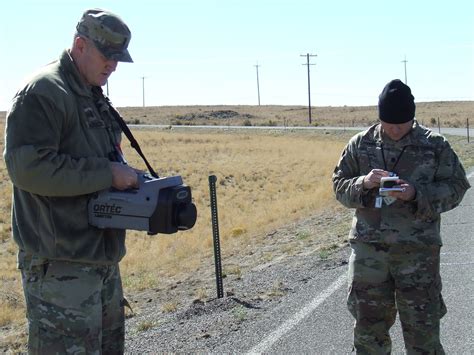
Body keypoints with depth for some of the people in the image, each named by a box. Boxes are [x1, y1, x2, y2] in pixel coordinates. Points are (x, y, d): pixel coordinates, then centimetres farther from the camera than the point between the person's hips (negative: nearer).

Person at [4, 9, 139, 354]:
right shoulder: (43, 92, -14)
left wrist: (131, 180, 5)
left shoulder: (97, 98, 16)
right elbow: (27, 166, -25)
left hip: (103, 257, 10)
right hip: (61, 266, -10)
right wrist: (107, 174, -22)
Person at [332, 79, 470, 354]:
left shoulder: (435, 145, -1)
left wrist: (416, 194, -17)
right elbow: (339, 185, 7)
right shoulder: (361, 143, 4)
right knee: (369, 325, 12)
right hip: (369, 249, 2)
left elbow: (456, 187, -1)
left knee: (422, 330, 3)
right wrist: (363, 183, -15)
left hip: (418, 250, -2)